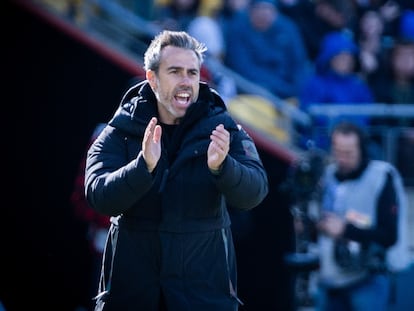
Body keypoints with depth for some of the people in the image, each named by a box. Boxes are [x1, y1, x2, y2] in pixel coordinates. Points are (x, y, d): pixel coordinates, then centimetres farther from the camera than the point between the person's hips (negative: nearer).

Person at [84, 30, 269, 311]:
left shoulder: (221, 129, 0)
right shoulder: (121, 132, -1)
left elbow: (254, 191, -13)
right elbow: (99, 197, -14)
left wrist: (221, 166, -33)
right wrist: (144, 166, -30)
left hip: (205, 286, 0)